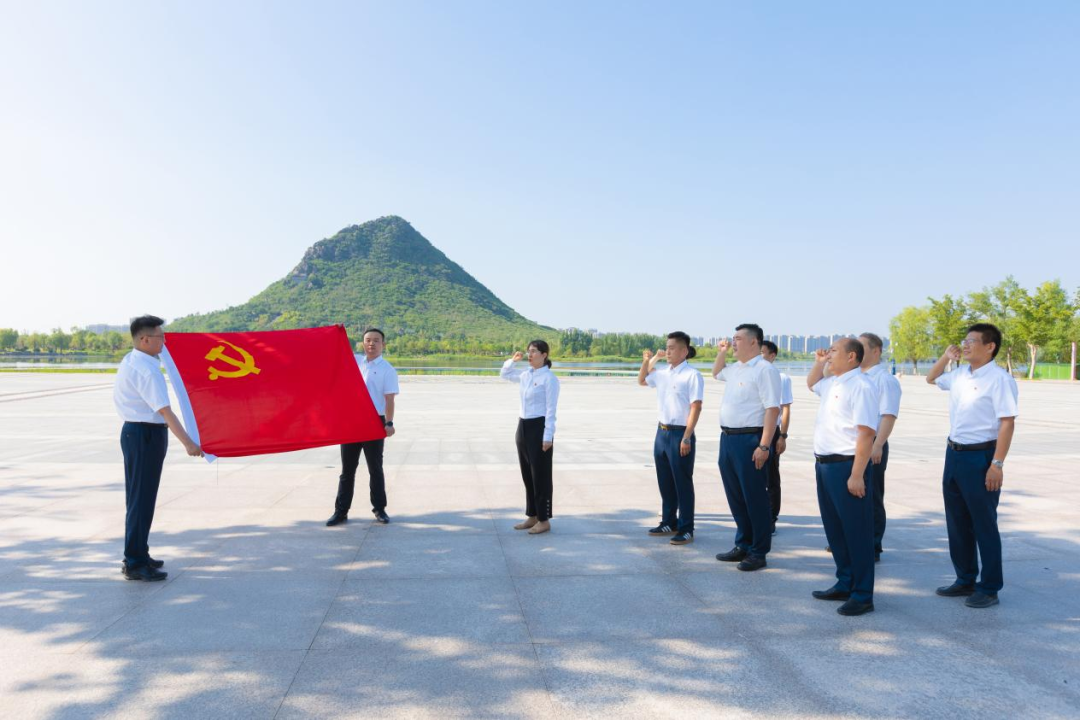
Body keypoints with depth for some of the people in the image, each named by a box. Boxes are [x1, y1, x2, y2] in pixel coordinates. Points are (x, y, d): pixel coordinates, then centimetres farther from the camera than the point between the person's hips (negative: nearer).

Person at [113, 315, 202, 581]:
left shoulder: (129, 362, 11)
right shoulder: (146, 371, -21)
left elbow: (118, 396, 24)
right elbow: (165, 411, -27)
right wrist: (188, 443, -31)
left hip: (133, 431, 10)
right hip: (147, 435, -10)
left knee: (138, 497, 18)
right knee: (142, 500, -3)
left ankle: (136, 555, 31)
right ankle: (135, 563, 5)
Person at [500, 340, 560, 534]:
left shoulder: (549, 378, -11)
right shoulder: (525, 375, 11)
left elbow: (551, 409, -14)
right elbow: (504, 375, 29)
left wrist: (548, 437, -18)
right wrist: (512, 360, 10)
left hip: (539, 427, -8)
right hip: (523, 426, 8)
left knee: (540, 476, -1)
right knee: (527, 475, 13)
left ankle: (544, 520, 10)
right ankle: (532, 517, 24)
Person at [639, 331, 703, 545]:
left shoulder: (692, 375, -12)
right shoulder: (663, 373, 9)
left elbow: (696, 407, -16)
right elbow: (641, 381, 28)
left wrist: (686, 438, -20)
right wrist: (647, 361, 10)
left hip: (680, 434, -7)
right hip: (662, 432, 7)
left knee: (682, 483, 2)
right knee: (665, 482, 16)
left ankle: (686, 529, 12)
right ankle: (668, 523, 30)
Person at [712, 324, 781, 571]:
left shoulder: (764, 370, -13)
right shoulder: (734, 368, 15)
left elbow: (772, 409, -19)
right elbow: (716, 373, 40)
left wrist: (764, 446, -24)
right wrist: (720, 354, 21)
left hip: (749, 439, -9)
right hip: (727, 438, 9)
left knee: (754, 497, 1)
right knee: (735, 496, 16)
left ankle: (759, 553, 12)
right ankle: (743, 545, 30)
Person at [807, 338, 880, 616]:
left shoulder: (860, 386, -16)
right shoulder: (832, 383, 13)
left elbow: (866, 433, -22)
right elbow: (811, 383, 37)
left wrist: (856, 475, -25)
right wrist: (819, 362, 18)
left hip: (846, 467, -9)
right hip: (824, 464, 10)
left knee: (856, 531, 1)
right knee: (834, 528, 17)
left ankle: (862, 595, 12)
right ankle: (844, 585, 31)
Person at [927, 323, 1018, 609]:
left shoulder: (999, 379, -14)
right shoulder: (959, 374, 9)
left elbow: (1007, 423, -18)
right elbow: (931, 379, 29)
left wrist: (997, 464, -21)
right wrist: (945, 357, 12)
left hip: (980, 457, -8)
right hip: (954, 453, 8)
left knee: (984, 525, 3)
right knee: (957, 522, 16)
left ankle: (989, 588, 16)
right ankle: (965, 580, 30)